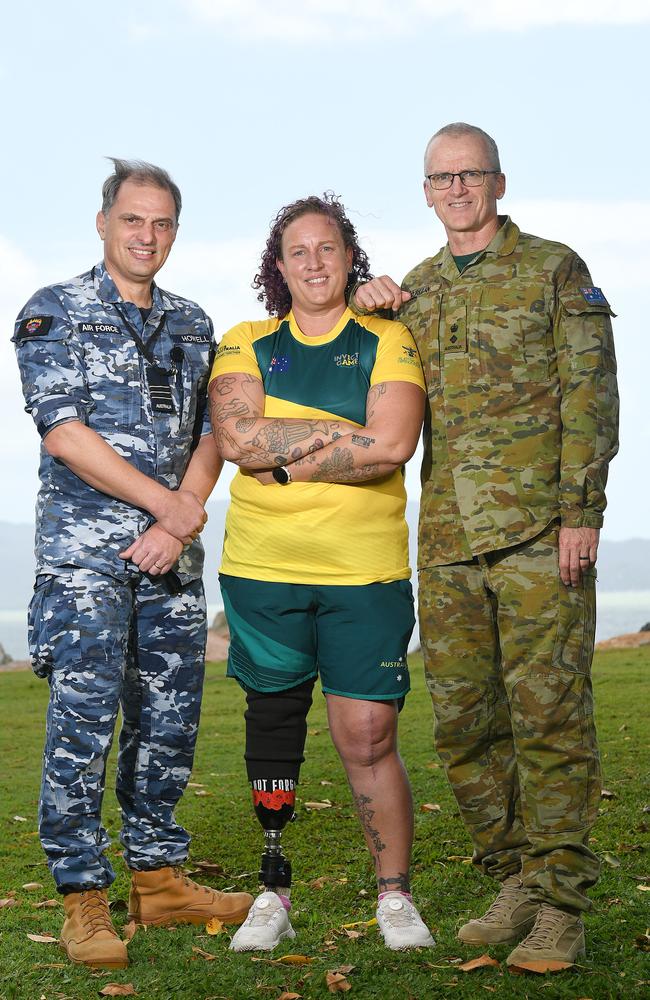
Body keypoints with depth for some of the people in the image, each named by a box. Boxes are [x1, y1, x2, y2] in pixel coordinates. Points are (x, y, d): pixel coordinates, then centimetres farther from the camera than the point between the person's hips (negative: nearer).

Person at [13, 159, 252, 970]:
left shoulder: (191, 324, 15)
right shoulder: (53, 313, 0)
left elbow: (210, 432, 10)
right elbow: (64, 432, -10)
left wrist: (178, 523, -6)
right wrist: (173, 505, -11)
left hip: (173, 556, 5)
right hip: (84, 551, -5)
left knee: (170, 721, 8)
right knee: (83, 723, -6)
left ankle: (158, 879, 20)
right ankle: (84, 902, 4)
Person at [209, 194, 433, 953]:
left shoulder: (387, 342, 5)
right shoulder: (245, 344, 10)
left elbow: (392, 446, -11)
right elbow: (234, 437, -7)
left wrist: (282, 458, -8)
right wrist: (341, 435, -11)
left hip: (365, 573, -2)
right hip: (261, 570, 2)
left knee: (368, 738, -3)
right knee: (272, 727, 9)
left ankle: (394, 896, 14)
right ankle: (273, 895, 22)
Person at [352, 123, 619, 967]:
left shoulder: (555, 269, 5)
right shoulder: (415, 290, 18)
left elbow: (589, 393, -2)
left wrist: (582, 509, -12)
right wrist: (367, 305, 9)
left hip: (539, 529, -5)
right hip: (448, 536, 5)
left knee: (548, 713, -5)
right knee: (464, 722, 5)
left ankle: (559, 903, 3)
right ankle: (515, 883, 19)